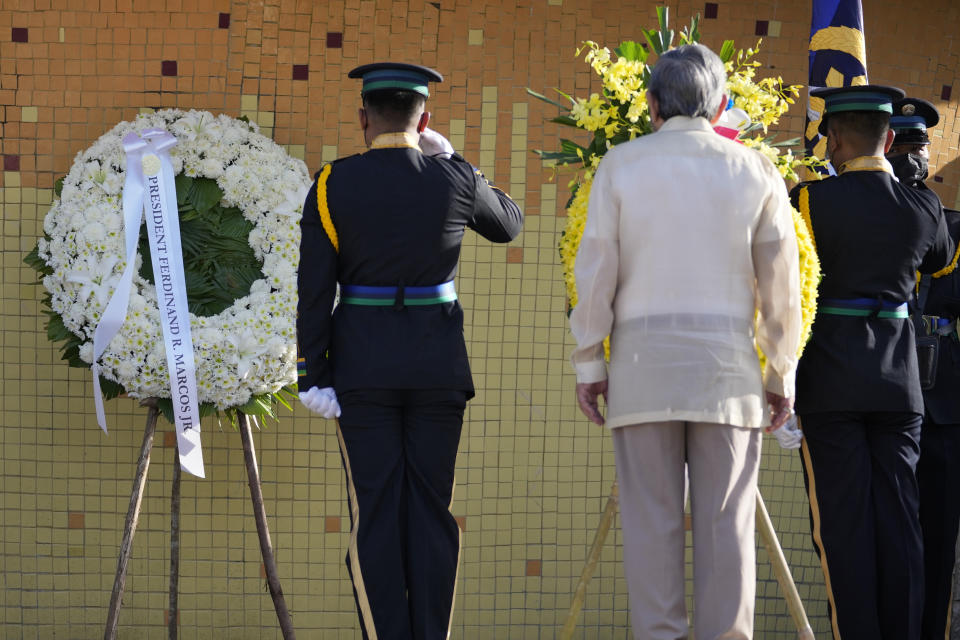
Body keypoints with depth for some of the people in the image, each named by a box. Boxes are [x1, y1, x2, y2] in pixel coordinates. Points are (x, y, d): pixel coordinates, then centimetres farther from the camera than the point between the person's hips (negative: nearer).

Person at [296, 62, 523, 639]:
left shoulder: (333, 184, -5)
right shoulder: (455, 180, -3)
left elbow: (315, 288, -8)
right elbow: (509, 224, 18)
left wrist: (313, 375, -5)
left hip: (363, 363, -1)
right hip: (439, 364, 1)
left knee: (375, 513, 2)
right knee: (432, 510, 7)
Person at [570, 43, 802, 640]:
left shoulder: (620, 165, 2)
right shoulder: (756, 172, 5)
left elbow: (595, 271, 0)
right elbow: (780, 283, 5)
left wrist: (589, 363, 6)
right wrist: (783, 373, 12)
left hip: (643, 362, -1)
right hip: (727, 365, 1)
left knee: (651, 519, 0)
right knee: (725, 520, 1)